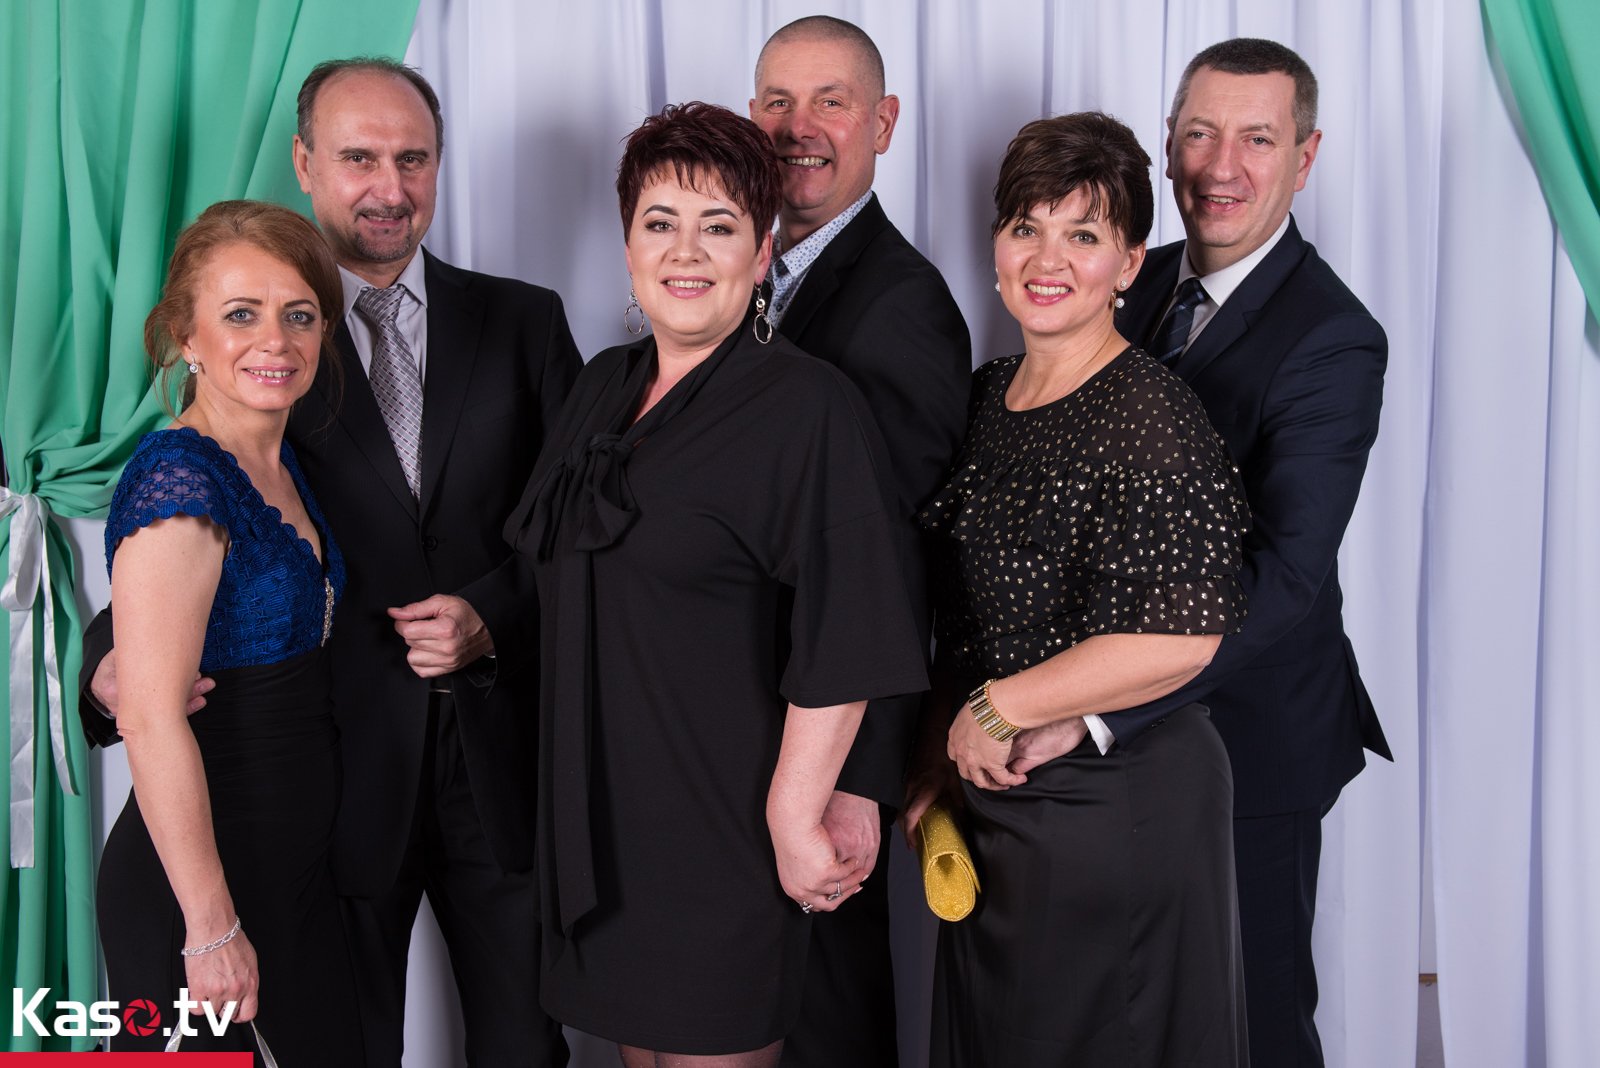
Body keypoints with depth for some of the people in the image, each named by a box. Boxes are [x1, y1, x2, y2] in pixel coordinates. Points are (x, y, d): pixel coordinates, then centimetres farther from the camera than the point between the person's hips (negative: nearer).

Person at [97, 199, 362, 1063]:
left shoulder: (281, 466, 6)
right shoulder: (179, 479, -20)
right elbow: (152, 719, -23)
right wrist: (211, 926, -21)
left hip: (297, 862, 9)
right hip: (190, 891, -8)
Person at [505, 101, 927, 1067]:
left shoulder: (810, 408, -14)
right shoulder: (605, 387, 9)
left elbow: (841, 642, -18)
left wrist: (797, 816, -19)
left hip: (722, 833, -7)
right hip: (600, 815, 7)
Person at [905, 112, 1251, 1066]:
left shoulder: (1148, 417, -19)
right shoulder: (989, 394, 5)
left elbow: (1181, 637, -28)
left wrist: (1000, 710, -18)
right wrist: (940, 757, 9)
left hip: (1115, 808, -7)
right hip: (993, 798, 8)